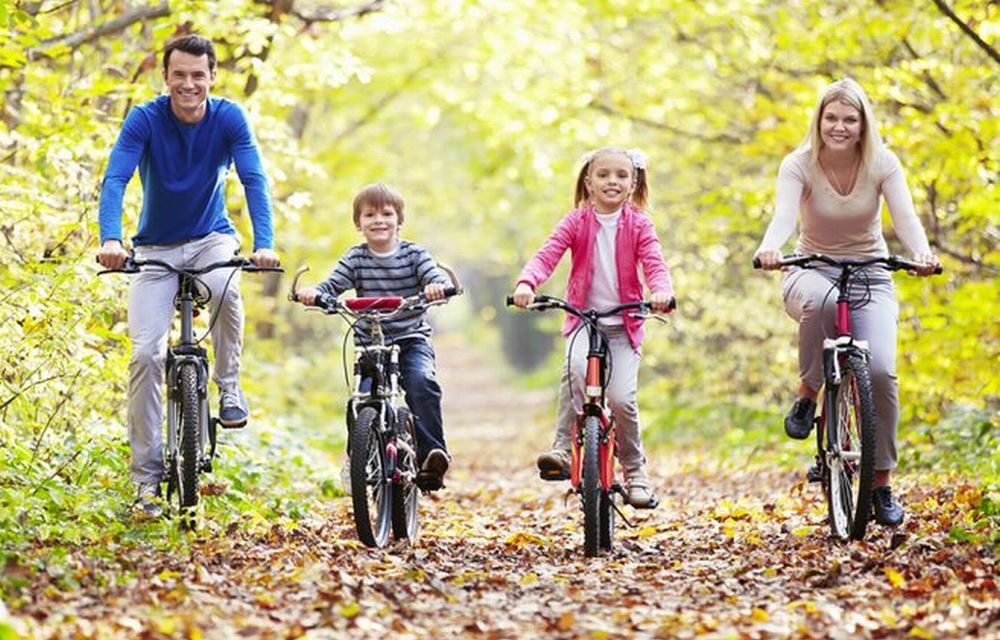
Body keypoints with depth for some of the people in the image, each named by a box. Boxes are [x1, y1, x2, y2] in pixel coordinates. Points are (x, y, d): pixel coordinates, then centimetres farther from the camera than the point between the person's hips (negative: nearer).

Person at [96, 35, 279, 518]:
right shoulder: (145, 119, -16)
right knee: (146, 353, -13)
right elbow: (115, 179, -26)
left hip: (211, 238, 0)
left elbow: (254, 180, -22)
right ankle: (147, 475, -3)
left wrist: (264, 243, -38)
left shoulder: (229, 119, -13)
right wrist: (110, 239, -44)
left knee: (225, 288, -35)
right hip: (156, 248, 0)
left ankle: (229, 386, -9)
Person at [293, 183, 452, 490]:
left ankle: (432, 453, -26)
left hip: (412, 340, -2)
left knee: (422, 382, -28)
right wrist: (313, 292, -27)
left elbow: (436, 279, -11)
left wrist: (437, 287, -36)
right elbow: (333, 285, -5)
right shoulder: (355, 259, 3)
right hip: (369, 343, 2)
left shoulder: (414, 254, 1)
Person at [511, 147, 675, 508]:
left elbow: (654, 264, -10)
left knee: (621, 398, -12)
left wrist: (662, 291, -33)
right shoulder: (577, 222, 0)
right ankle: (562, 449, -26)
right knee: (576, 368, -33)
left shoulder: (638, 225, 1)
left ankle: (635, 471, 11)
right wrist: (526, 283, -32)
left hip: (623, 324, 0)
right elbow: (547, 255, -11)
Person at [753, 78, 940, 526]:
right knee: (820, 302, -40)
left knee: (881, 370, -20)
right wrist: (769, 248, -52)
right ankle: (807, 394, -14)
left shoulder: (882, 164, -9)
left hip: (870, 275, 1)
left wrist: (922, 253, -46)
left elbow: (904, 216, -23)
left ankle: (882, 482, -4)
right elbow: (784, 214, -29)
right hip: (812, 272, -1)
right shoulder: (799, 165, -12)